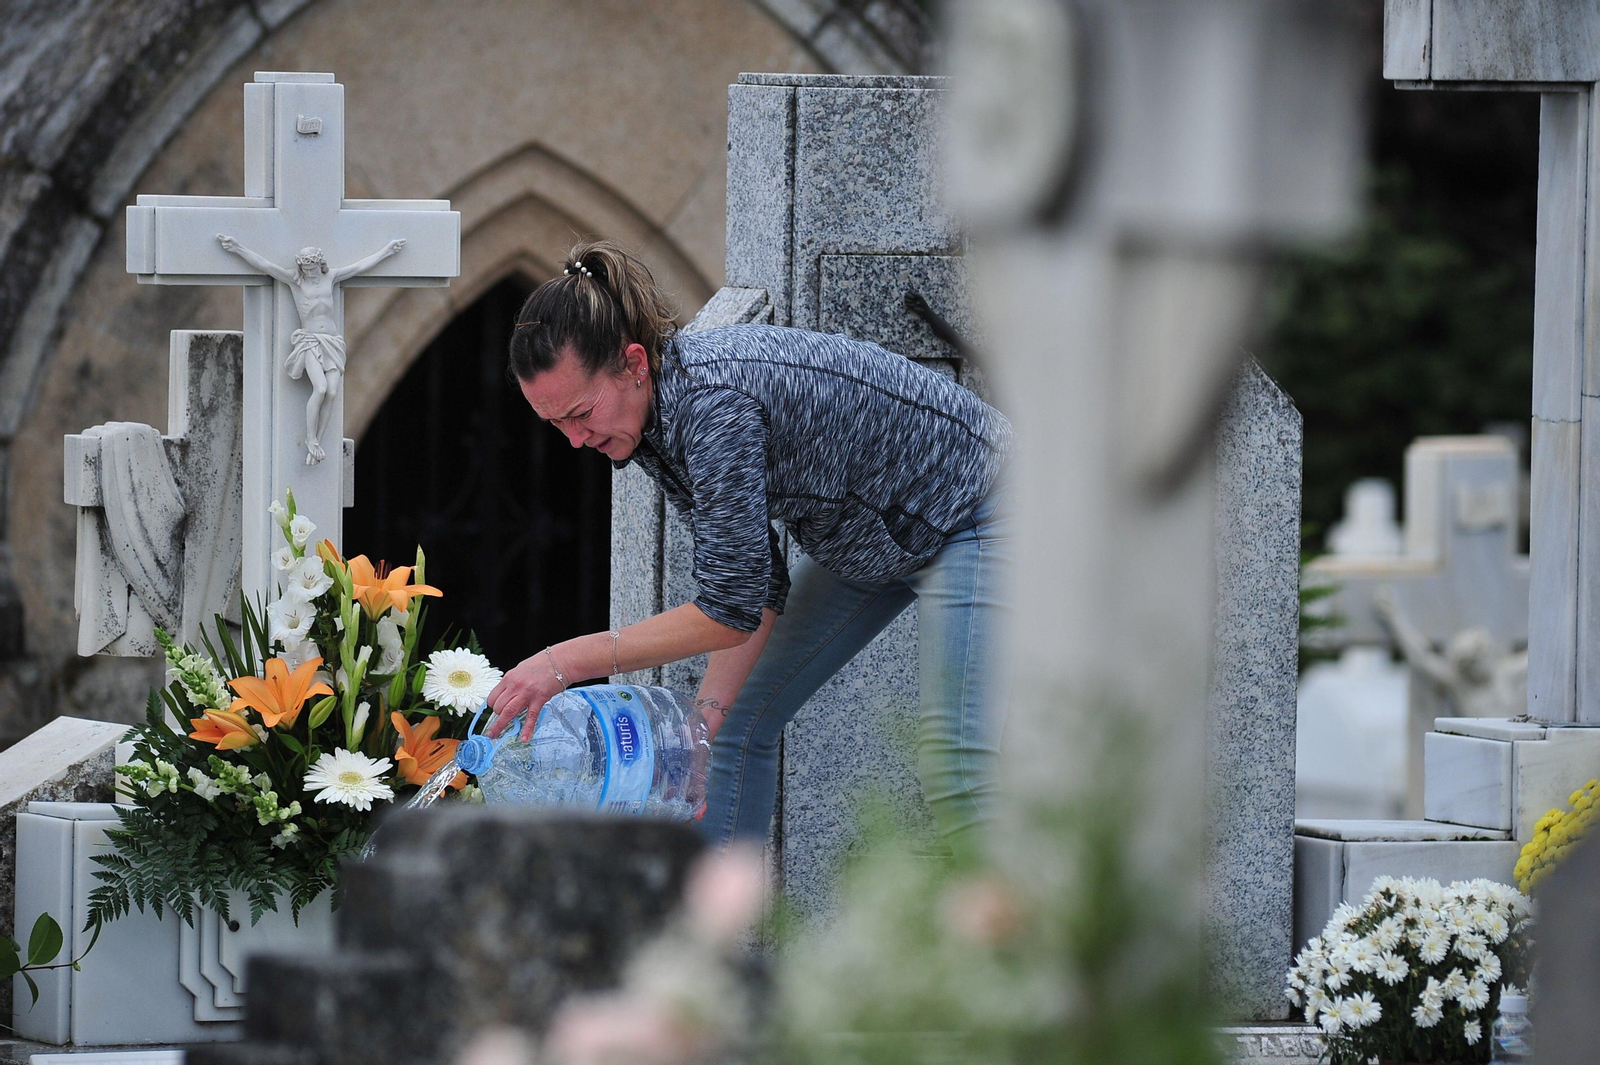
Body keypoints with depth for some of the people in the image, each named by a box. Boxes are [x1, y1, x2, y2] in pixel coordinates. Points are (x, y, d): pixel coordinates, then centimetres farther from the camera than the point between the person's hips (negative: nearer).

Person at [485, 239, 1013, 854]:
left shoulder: (715, 404, -35)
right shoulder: (654, 412, -7)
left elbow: (734, 608, -30)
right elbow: (758, 585, -3)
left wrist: (566, 662, -27)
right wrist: (707, 713, -13)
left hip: (970, 515, -10)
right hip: (863, 535, 10)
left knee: (953, 770, -19)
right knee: (740, 725, 8)